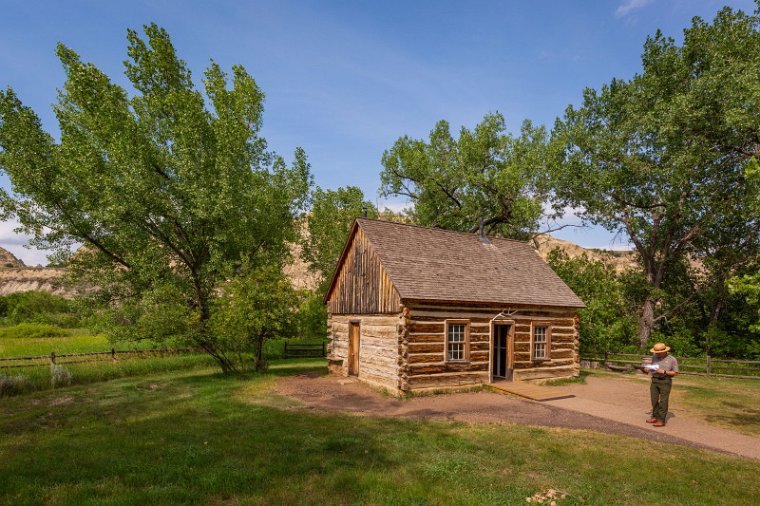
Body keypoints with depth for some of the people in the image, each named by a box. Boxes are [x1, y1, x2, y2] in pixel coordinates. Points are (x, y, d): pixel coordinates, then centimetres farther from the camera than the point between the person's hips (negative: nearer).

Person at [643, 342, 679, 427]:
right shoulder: (654, 357, 10)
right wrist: (648, 370, -4)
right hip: (654, 381, 5)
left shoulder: (672, 359, -3)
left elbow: (675, 372, -5)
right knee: (654, 400, 7)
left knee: (663, 401, -3)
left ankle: (661, 420, 1)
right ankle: (655, 417, 18)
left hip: (665, 381, -5)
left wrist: (664, 372, -16)